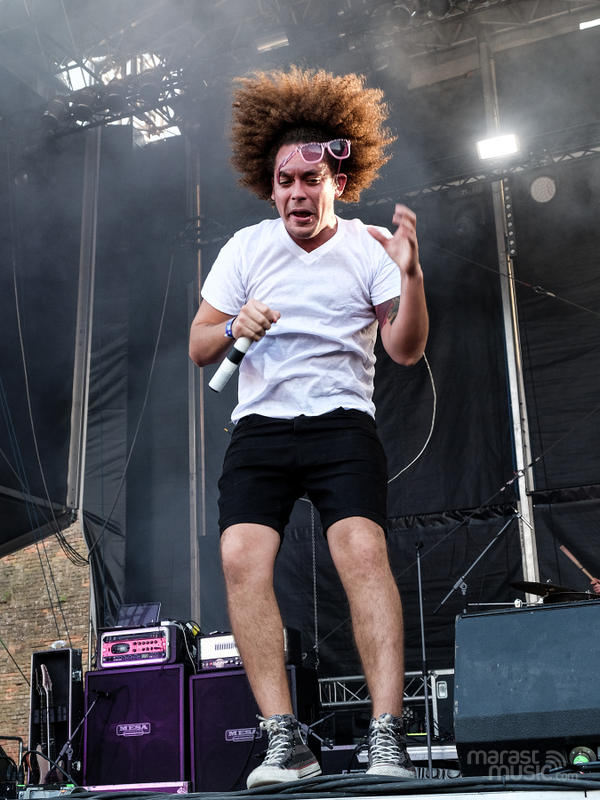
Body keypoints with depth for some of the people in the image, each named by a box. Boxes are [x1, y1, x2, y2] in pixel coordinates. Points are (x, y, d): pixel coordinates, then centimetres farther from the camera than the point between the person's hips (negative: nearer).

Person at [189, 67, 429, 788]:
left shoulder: (368, 249, 5)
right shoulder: (247, 247, 10)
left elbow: (406, 351, -5)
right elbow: (198, 347, 11)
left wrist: (412, 275, -21)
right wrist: (233, 329, -12)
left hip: (342, 424, -2)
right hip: (259, 429, 2)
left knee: (363, 552, -24)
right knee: (241, 559, -19)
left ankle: (388, 738, -21)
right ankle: (285, 743, -15)